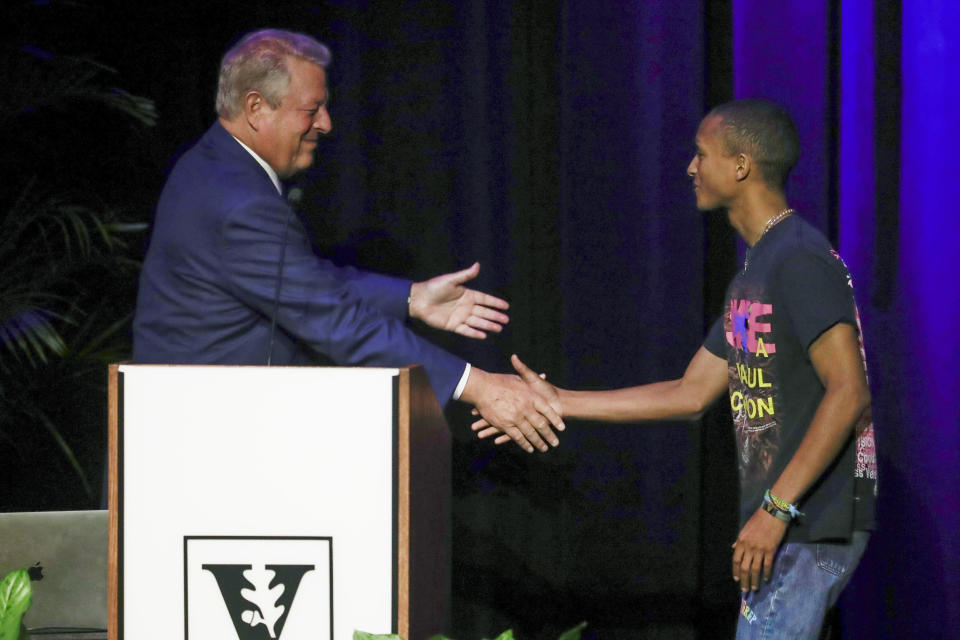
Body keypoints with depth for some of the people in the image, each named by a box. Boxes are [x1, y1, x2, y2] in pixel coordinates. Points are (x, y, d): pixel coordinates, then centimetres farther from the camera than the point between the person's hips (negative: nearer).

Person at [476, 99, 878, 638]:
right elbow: (693, 393, 21)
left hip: (811, 522, -10)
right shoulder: (755, 273, 18)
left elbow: (849, 393, -22)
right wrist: (559, 402, 19)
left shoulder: (801, 259, -14)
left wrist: (776, 509, -24)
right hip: (787, 517, 10)